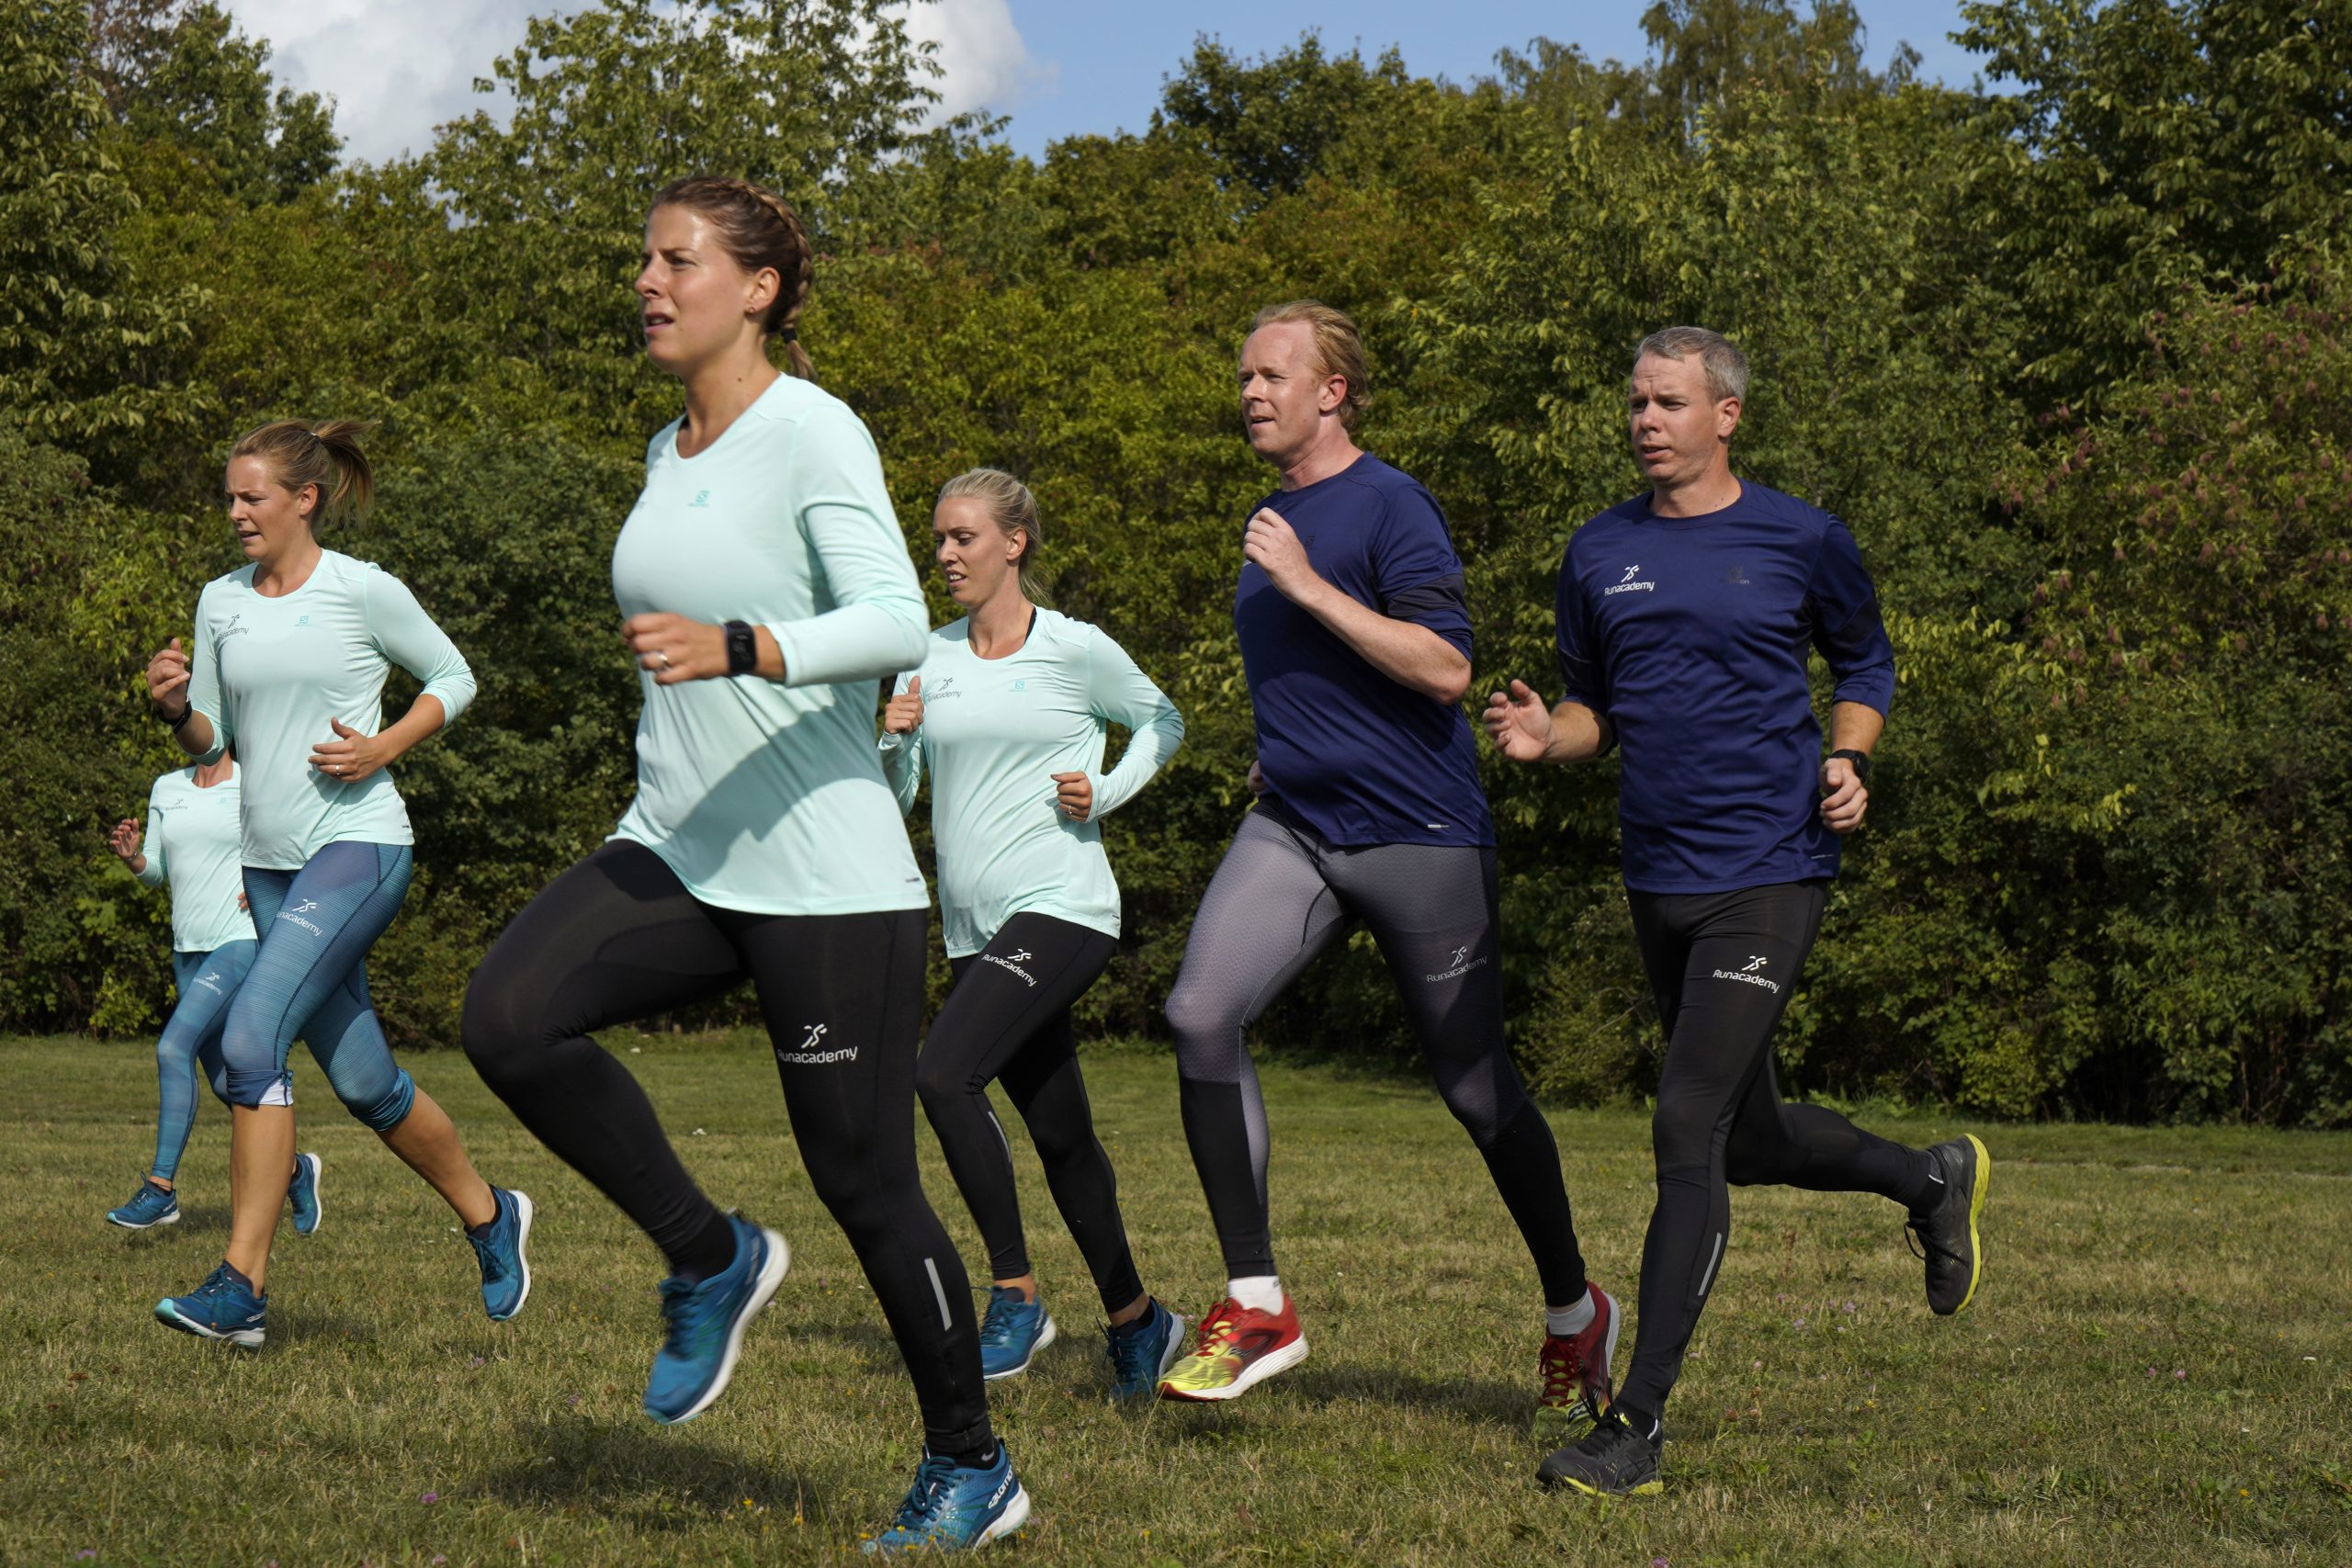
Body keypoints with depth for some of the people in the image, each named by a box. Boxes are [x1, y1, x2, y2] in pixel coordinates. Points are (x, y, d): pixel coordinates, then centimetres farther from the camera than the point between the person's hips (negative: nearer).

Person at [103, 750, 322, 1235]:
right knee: (225, 1084, 8)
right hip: (189, 952, 7)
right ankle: (295, 1170, 28)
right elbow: (155, 871, 16)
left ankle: (161, 1189, -18)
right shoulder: (166, 790, 12)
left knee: (174, 1047, -21)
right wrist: (131, 855, -6)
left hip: (242, 943, -6)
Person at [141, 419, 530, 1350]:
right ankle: (489, 1218, 32)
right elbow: (212, 741, 14)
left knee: (251, 1039, -21)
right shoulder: (220, 602, 9)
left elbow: (453, 679, 6)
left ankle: (241, 1287, -18)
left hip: (359, 844, -6)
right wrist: (174, 708, -7)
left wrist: (383, 748, -9)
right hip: (269, 860, 6)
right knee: (363, 1082, 10)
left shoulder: (365, 592, -6)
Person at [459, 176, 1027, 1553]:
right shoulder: (670, 453, 14)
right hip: (679, 856, 7)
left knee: (865, 1182, -2)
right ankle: (711, 1258, 1)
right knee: (510, 1018, -18)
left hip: (830, 881, -7)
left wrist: (737, 649, -38)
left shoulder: (814, 432, -10)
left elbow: (896, 624, -23)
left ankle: (972, 1471, 16)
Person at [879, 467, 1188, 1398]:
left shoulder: (1076, 650, -3)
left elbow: (1163, 724, 13)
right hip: (976, 926, 6)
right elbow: (892, 803, 10)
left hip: (1062, 907, -6)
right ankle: (1134, 1319, 26)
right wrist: (894, 741, -10)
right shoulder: (928, 660, 10)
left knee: (943, 1076, -24)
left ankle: (1016, 1299, -14)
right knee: (1059, 1135, 11)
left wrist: (1105, 794, -3)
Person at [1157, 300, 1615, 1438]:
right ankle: (1255, 1306, -11)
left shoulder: (1389, 507, -9)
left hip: (1417, 836, -7)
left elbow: (1445, 666, -21)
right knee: (1200, 1013, -17)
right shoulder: (1275, 520, 16)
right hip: (1293, 830, 7)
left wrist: (1308, 586, -21)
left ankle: (1575, 1316, 25)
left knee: (1476, 1088, 3)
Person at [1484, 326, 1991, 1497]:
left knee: (1688, 1132, -14)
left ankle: (1636, 1426, -9)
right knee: (1751, 1141, 15)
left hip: (1768, 877, -6)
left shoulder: (1802, 541, -2)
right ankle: (1932, 1179, 45)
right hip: (1658, 881, 6)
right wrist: (1546, 733, -5)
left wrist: (1847, 763, -5)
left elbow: (1864, 661, 13)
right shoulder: (1600, 553, 8)